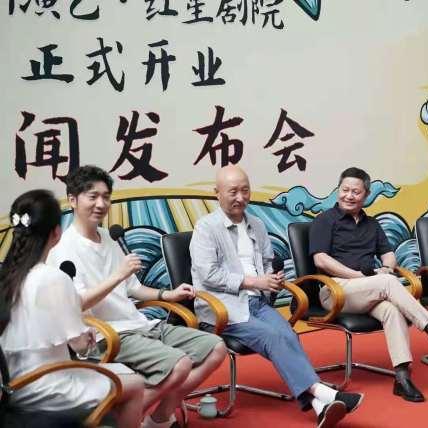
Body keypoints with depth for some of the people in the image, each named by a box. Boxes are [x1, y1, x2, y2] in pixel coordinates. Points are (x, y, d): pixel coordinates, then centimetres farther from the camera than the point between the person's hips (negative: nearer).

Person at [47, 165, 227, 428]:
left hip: (143, 325, 9)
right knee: (179, 364, -31)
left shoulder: (108, 239, 17)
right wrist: (118, 275, -22)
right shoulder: (65, 249, -9)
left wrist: (167, 295, 11)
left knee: (216, 348, 1)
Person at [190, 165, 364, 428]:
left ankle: (319, 404, -36)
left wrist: (270, 279, 2)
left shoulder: (257, 226, 18)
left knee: (288, 334, -24)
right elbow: (208, 275, -10)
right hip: (222, 306, -5)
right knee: (273, 337, -28)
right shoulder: (206, 227, -1)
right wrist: (252, 281, -12)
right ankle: (318, 391, -33)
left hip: (257, 301, 5)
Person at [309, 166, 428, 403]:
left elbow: (388, 253, 23)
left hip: (366, 293, 5)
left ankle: (402, 376, -36)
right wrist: (360, 275, -14)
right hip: (335, 291, -4)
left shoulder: (371, 224, 23)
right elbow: (320, 260, -9)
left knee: (392, 309, -29)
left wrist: (386, 268, -3)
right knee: (388, 283, -30)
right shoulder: (325, 220, 3)